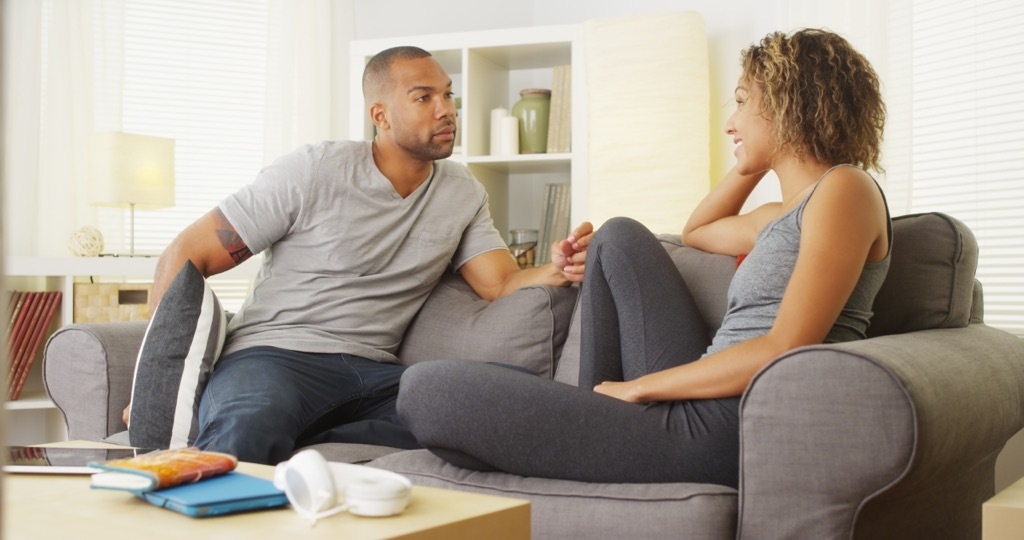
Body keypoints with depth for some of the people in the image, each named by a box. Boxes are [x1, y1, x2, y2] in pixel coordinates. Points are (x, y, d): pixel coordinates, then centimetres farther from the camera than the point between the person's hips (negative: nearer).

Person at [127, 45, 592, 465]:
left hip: (372, 372, 6)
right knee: (253, 428, -43)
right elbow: (184, 255, -1)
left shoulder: (462, 192, 14)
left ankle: (295, 445, -26)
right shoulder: (314, 171, -3)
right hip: (272, 354, -5)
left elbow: (505, 285, 3)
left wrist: (557, 269, -20)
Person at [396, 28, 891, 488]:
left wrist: (638, 387, -10)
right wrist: (758, 160, 29)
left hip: (729, 430, -10)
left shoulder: (845, 188, -6)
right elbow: (696, 232, 42)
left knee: (424, 388, -15)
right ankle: (597, 414, 13)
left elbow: (784, 351, -17)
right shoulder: (784, 216, 22)